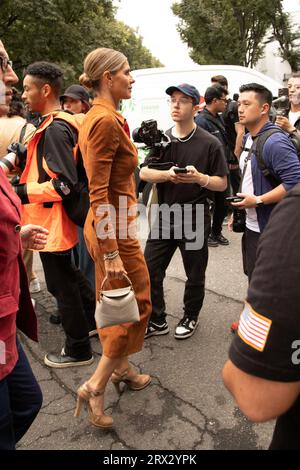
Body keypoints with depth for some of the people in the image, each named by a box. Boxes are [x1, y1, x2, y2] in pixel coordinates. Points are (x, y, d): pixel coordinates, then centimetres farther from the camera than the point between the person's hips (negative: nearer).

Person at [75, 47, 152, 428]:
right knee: (136, 304, 3)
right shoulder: (107, 120, -18)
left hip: (107, 223, 10)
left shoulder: (96, 116, 11)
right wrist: (111, 252, -22)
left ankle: (121, 369, 37)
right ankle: (95, 387, 13)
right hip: (114, 229, -9)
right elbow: (99, 193, -23)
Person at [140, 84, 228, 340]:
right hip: (164, 216, 4)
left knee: (195, 275, 11)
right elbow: (143, 173, 3)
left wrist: (200, 178, -23)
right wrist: (167, 175, -17)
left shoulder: (210, 143, -5)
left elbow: (222, 183, -3)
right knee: (149, 270, 5)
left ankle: (190, 317, 36)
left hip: (195, 219, -3)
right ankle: (157, 321, 23)